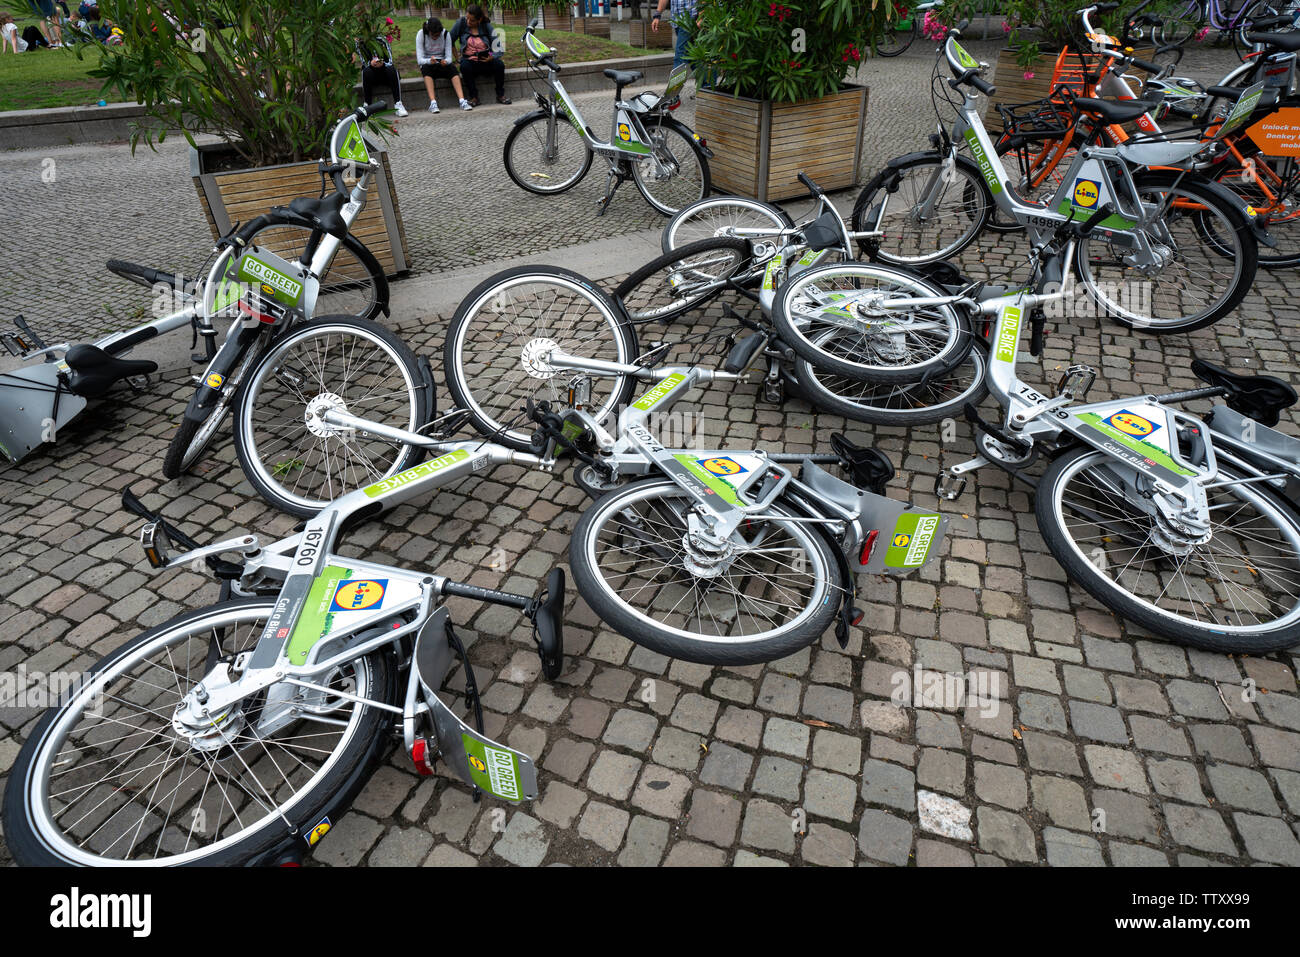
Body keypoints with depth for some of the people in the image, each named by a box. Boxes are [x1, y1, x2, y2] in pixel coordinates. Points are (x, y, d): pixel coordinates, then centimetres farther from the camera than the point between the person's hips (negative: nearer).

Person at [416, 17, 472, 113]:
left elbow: (449, 57, -9)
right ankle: (433, 103, -48)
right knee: (426, 67, -36)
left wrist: (446, 61, -34)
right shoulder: (421, 35, -11)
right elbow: (420, 60, -17)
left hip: (443, 63, 2)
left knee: (452, 68, -31)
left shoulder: (446, 34, -6)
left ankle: (462, 101, -46)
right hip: (427, 64, -1)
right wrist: (429, 61, -39)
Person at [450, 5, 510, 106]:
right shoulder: (461, 23, -3)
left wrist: (492, 57, -26)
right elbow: (450, 41, 5)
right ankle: (473, 97, -20)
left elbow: (499, 48, -7)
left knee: (499, 64, -29)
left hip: (486, 61, 1)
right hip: (469, 60, -1)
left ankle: (501, 95, -10)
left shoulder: (487, 26, -3)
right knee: (465, 67, -35)